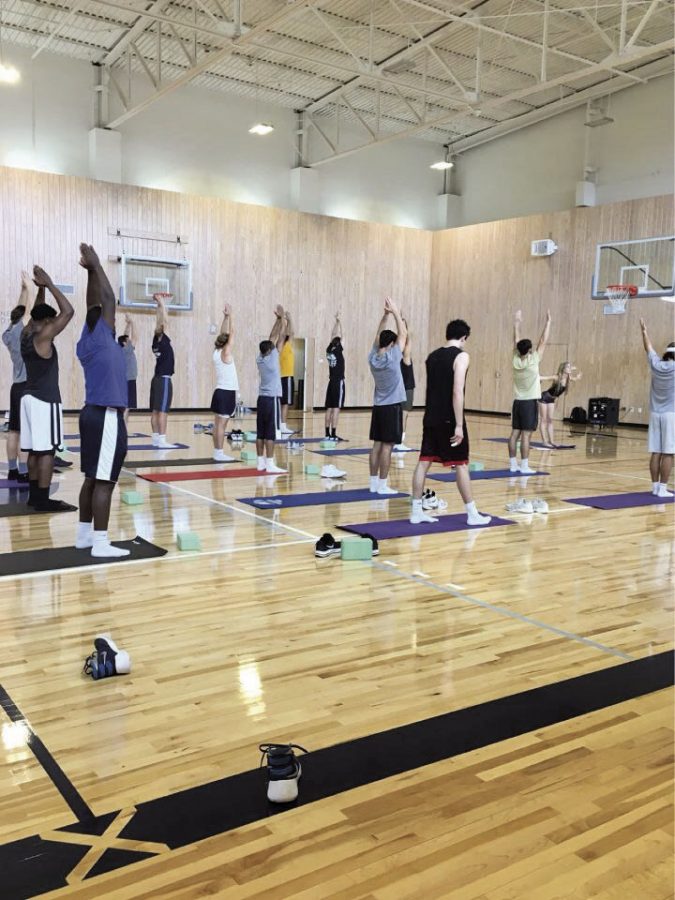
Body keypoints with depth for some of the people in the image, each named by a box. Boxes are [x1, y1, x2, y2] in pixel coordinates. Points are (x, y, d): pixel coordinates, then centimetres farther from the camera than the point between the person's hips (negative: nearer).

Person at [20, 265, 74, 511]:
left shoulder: (26, 334, 10)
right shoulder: (43, 336, -14)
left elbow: (37, 313, 28)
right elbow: (68, 311, -19)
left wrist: (40, 288, 19)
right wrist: (49, 284, -13)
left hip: (30, 397, 9)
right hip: (45, 400, -9)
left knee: (35, 450, 12)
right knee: (46, 451, -8)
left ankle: (34, 495, 17)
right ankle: (43, 500, -7)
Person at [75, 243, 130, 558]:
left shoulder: (90, 343, 10)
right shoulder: (99, 339, -11)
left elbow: (95, 306, 19)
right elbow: (107, 299, -11)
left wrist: (92, 270, 21)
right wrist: (95, 265, -2)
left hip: (95, 414, 9)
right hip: (106, 417, -9)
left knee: (93, 479, 13)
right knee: (104, 481, -8)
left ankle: (84, 534, 20)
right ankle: (100, 543, -6)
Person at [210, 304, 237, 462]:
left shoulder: (216, 352, 8)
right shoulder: (225, 353, -12)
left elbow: (224, 334, 15)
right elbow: (232, 333, -12)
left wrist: (225, 317, 13)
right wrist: (229, 316, -7)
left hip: (219, 391, 8)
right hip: (227, 392, -8)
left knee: (217, 423, 8)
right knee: (221, 424, -7)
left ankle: (217, 452, 12)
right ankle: (219, 453, -5)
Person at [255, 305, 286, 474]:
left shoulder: (260, 358, 6)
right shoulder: (272, 358, -11)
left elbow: (272, 338, 13)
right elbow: (281, 338, -8)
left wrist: (278, 319, 15)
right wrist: (283, 318, 0)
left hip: (262, 398, 7)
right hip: (272, 399, -7)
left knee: (260, 432, 6)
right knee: (270, 433, -7)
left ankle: (261, 462, 10)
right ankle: (270, 464, -8)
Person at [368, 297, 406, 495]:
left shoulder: (372, 358, 1)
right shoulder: (392, 358, -14)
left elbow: (378, 336, 12)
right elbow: (403, 334, -9)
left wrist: (386, 314, 7)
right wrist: (395, 312, -5)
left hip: (378, 406, 6)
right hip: (392, 406, -6)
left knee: (377, 444, 7)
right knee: (387, 446, -5)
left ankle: (374, 483, 9)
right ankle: (382, 485, -4)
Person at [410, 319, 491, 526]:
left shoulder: (432, 356, 11)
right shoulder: (461, 356, -10)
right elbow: (457, 392, -19)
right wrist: (459, 425, -19)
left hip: (431, 418, 6)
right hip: (449, 419, -6)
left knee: (424, 462, 6)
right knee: (461, 465, 2)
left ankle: (417, 511, 8)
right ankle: (472, 514, 9)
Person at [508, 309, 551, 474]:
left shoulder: (516, 360, 0)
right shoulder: (533, 361, -12)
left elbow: (516, 341, 11)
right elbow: (543, 341, -8)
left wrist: (517, 322, 18)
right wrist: (548, 321, 0)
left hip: (517, 401, 6)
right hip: (530, 402, -6)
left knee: (515, 433, 5)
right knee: (526, 435, -6)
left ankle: (513, 464, 8)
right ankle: (524, 466, -5)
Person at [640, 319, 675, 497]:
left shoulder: (656, 364, 2)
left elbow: (648, 348, 18)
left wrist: (644, 331, 32)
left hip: (655, 413, 5)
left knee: (656, 452, 6)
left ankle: (655, 486, 9)